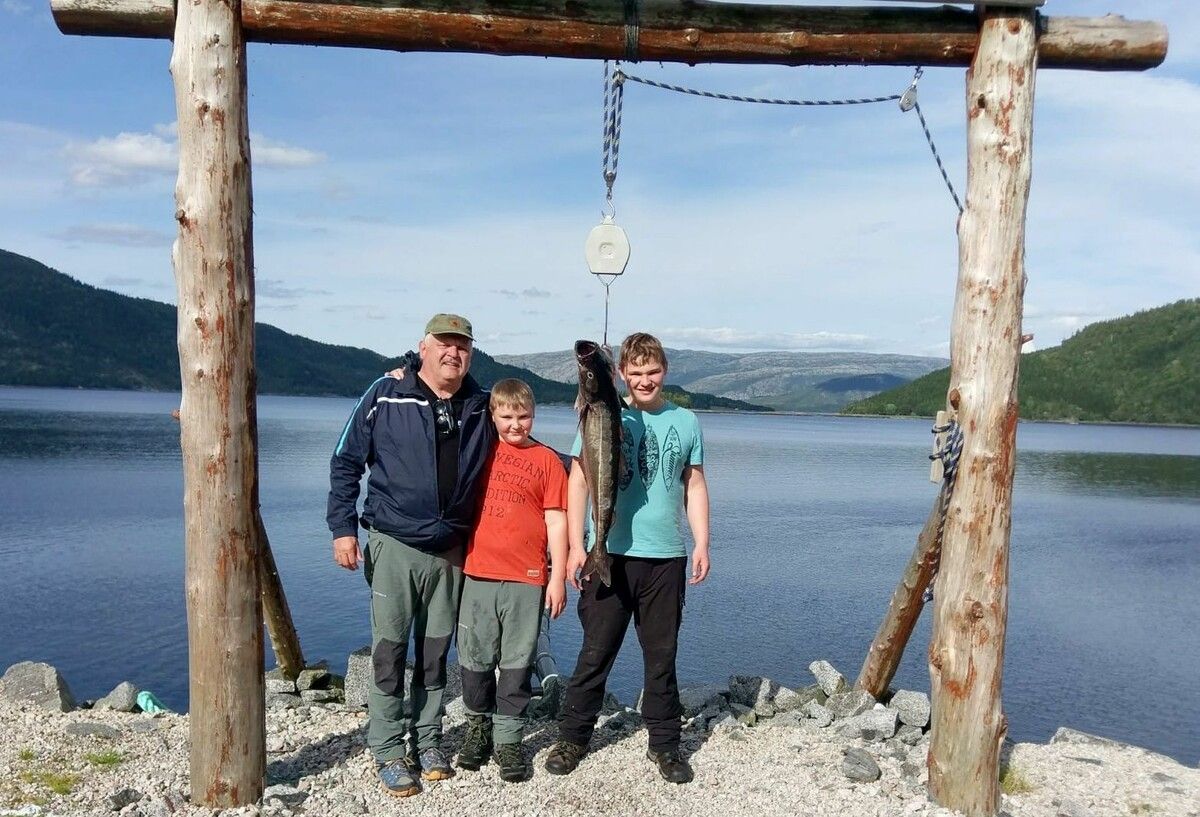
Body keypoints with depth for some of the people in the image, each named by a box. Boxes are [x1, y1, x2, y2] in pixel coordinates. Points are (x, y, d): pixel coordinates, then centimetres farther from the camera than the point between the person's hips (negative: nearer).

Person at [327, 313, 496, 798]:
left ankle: (427, 741, 27)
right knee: (389, 653, 3)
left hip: (451, 553, 3)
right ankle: (388, 752, 16)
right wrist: (343, 527, -5)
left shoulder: (481, 408, 3)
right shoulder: (386, 396, -6)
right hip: (393, 546, -3)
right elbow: (345, 463, -2)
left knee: (435, 653, 12)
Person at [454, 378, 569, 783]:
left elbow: (556, 521, 0)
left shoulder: (547, 460, 2)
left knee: (517, 664, 5)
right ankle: (478, 726, 29)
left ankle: (507, 739, 16)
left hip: (526, 578, -2)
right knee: (475, 660, 11)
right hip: (478, 573, 2)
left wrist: (559, 576, -2)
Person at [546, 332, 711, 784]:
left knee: (662, 654, 11)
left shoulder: (685, 421, 8)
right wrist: (576, 545, -7)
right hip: (610, 555, -2)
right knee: (596, 652, 6)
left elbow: (695, 486, 13)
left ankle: (665, 744, 24)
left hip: (666, 557, 2)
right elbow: (578, 481, -1)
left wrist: (702, 544, 5)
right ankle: (573, 737, 21)